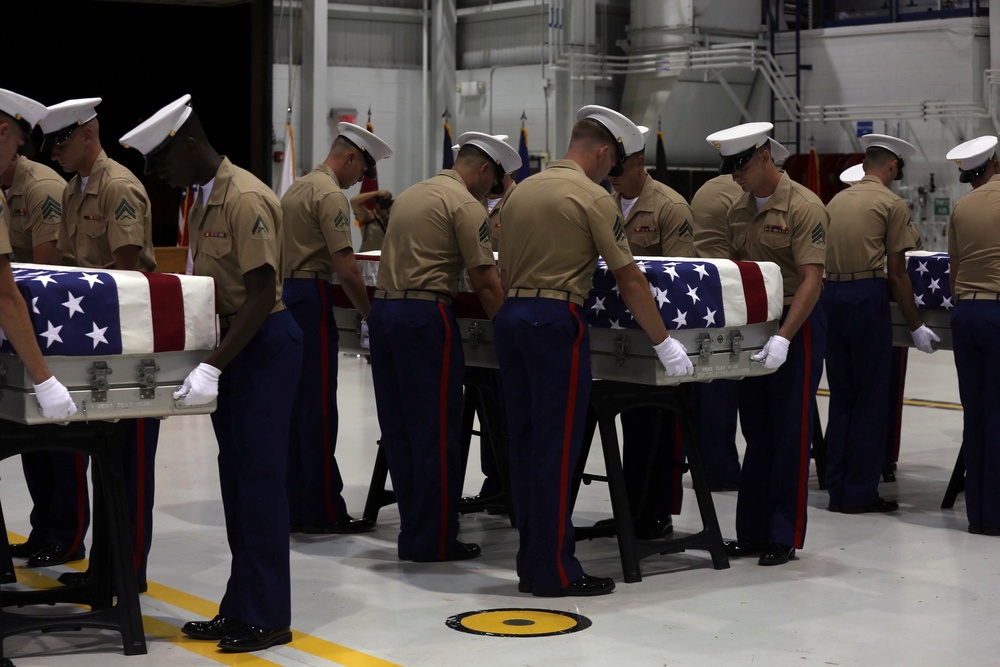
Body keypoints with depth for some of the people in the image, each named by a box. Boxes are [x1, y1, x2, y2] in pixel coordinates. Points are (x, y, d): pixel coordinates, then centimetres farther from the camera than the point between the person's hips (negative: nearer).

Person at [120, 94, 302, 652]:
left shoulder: (246, 199, -18)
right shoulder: (204, 201, 13)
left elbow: (263, 294, -23)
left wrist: (214, 366, -26)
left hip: (266, 344, -10)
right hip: (233, 340, 10)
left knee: (259, 477, -6)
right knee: (236, 477, 13)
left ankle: (266, 618, 1)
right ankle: (241, 608, 21)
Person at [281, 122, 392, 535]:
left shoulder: (297, 188, 19)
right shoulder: (330, 195, -12)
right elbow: (345, 268, -18)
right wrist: (371, 315, -11)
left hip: (283, 294, 10)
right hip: (310, 295, -10)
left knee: (293, 407, 11)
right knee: (318, 408, -7)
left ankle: (295, 507, 15)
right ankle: (323, 511, -4)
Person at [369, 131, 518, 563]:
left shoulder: (412, 194, 20)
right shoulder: (465, 205, -7)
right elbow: (484, 280, -12)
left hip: (383, 308, 9)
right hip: (425, 313, -9)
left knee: (399, 430, 10)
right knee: (436, 433, -2)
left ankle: (413, 533, 16)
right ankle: (434, 540, 1)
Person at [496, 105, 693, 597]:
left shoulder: (521, 190, 14)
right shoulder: (592, 197, -7)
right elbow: (629, 279, -8)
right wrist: (663, 343, -1)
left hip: (509, 317, 8)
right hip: (556, 320, -7)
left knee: (525, 445, 10)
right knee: (556, 450, -3)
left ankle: (531, 564, 15)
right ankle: (555, 571, 0)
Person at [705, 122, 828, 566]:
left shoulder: (803, 207, -15)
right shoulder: (738, 209, 9)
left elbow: (811, 280, -21)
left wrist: (784, 338, -30)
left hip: (797, 327, -7)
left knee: (791, 434, -2)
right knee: (756, 433, 11)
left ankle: (784, 538, 4)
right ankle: (752, 533, 17)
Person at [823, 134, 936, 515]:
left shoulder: (836, 200, 15)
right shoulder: (891, 204, -3)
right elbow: (897, 273, -4)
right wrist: (915, 326, 1)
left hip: (830, 294, 6)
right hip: (867, 297, -6)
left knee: (841, 397, 12)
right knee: (870, 400, 1)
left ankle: (838, 490, 15)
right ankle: (860, 493, 4)